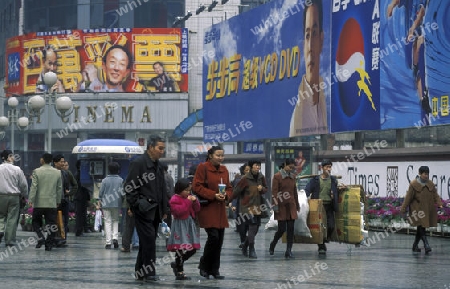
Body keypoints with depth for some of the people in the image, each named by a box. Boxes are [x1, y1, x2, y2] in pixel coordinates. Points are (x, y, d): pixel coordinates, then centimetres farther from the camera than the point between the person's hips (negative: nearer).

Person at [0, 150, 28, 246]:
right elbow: (24, 184, -2)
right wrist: (24, 195, 15)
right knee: (12, 218, 5)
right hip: (14, 196, -1)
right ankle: (9, 240, 5)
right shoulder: (17, 169, -7)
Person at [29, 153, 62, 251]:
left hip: (39, 203, -2)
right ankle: (49, 244, 3)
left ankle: (40, 238, -7)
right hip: (52, 203, 2)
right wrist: (58, 201, 16)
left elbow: (34, 187, -10)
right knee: (51, 224, 5)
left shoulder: (37, 171, -6)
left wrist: (31, 200, -8)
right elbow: (59, 188, 8)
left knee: (36, 222, 13)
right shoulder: (57, 172, 4)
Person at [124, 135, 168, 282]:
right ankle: (148, 272, -12)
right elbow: (129, 187, -12)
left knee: (146, 242, 10)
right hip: (143, 209, -8)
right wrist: (136, 205, -15)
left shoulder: (158, 166, 17)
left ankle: (140, 272, 15)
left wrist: (164, 210, 19)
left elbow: (162, 189, 23)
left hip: (155, 210, 8)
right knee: (149, 239, -14)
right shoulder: (138, 163, -8)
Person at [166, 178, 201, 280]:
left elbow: (196, 210, 14)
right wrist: (188, 202, -21)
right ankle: (179, 272, 5)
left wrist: (195, 201, -4)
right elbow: (179, 211, -23)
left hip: (190, 224, 8)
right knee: (181, 249, -5)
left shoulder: (190, 197, 13)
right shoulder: (174, 199, -12)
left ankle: (177, 264, 26)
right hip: (180, 225, -8)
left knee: (193, 249, 7)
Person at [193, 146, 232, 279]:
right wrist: (213, 195, -18)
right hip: (207, 209, -7)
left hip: (220, 210, 7)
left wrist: (226, 195, -4)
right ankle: (204, 266, 3)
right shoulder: (202, 168, -5)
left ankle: (214, 270, 12)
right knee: (213, 236, -15)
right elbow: (197, 187, -10)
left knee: (219, 240, 4)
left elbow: (229, 188, 19)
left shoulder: (224, 170, 14)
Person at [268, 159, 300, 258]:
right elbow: (274, 192, -9)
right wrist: (275, 206, -14)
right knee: (282, 229, -4)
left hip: (291, 206, 5)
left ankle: (289, 251, 0)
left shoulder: (293, 176, 10)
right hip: (281, 206, -5)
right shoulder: (277, 176, -7)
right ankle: (272, 245, 21)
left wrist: (297, 204, 19)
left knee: (291, 228, -2)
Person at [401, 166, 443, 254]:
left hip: (428, 210, 5)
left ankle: (415, 246, 21)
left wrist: (439, 204, -11)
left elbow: (435, 196, 7)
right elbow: (408, 198, -7)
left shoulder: (431, 184, 5)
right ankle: (426, 246, -21)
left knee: (421, 228, 9)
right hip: (418, 210, -5)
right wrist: (403, 209, -6)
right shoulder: (414, 184, -9)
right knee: (421, 227, -14)